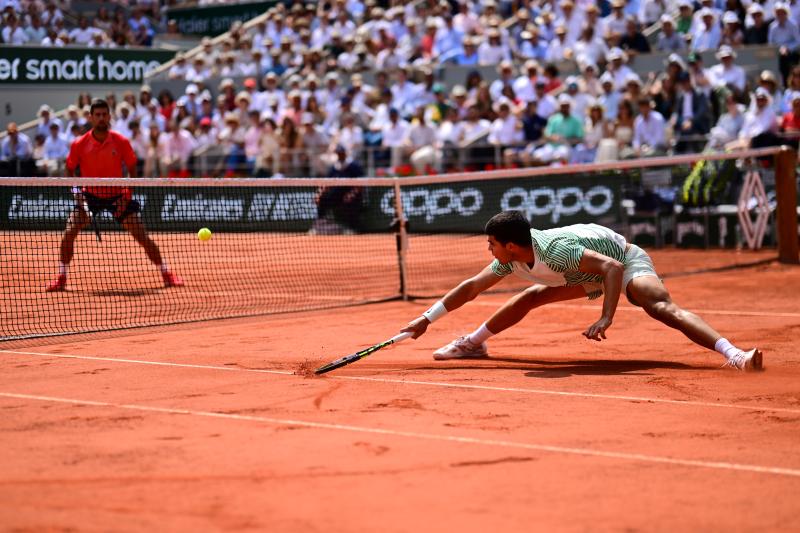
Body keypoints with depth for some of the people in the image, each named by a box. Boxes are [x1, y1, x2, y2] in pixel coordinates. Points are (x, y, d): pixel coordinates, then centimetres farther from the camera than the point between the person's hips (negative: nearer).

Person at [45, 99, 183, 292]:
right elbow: (70, 170, 2)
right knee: (69, 233, -14)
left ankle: (167, 274, 8)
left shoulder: (121, 142, -12)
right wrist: (76, 190, -14)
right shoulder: (79, 144, -11)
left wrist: (127, 195, -13)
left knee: (142, 236, -5)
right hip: (89, 195, 1)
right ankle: (61, 278, 2)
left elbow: (132, 169, -2)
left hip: (117, 196, -1)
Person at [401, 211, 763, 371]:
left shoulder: (554, 249, -38)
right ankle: (472, 344, 29)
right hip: (591, 270, 9)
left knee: (662, 307, -33)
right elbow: (471, 287, 0)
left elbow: (614, 268, -44)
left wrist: (606, 319, -50)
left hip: (625, 261, -9)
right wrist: (427, 318, 0)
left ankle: (734, 355, -49)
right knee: (529, 297, 8)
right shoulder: (511, 260, -12)